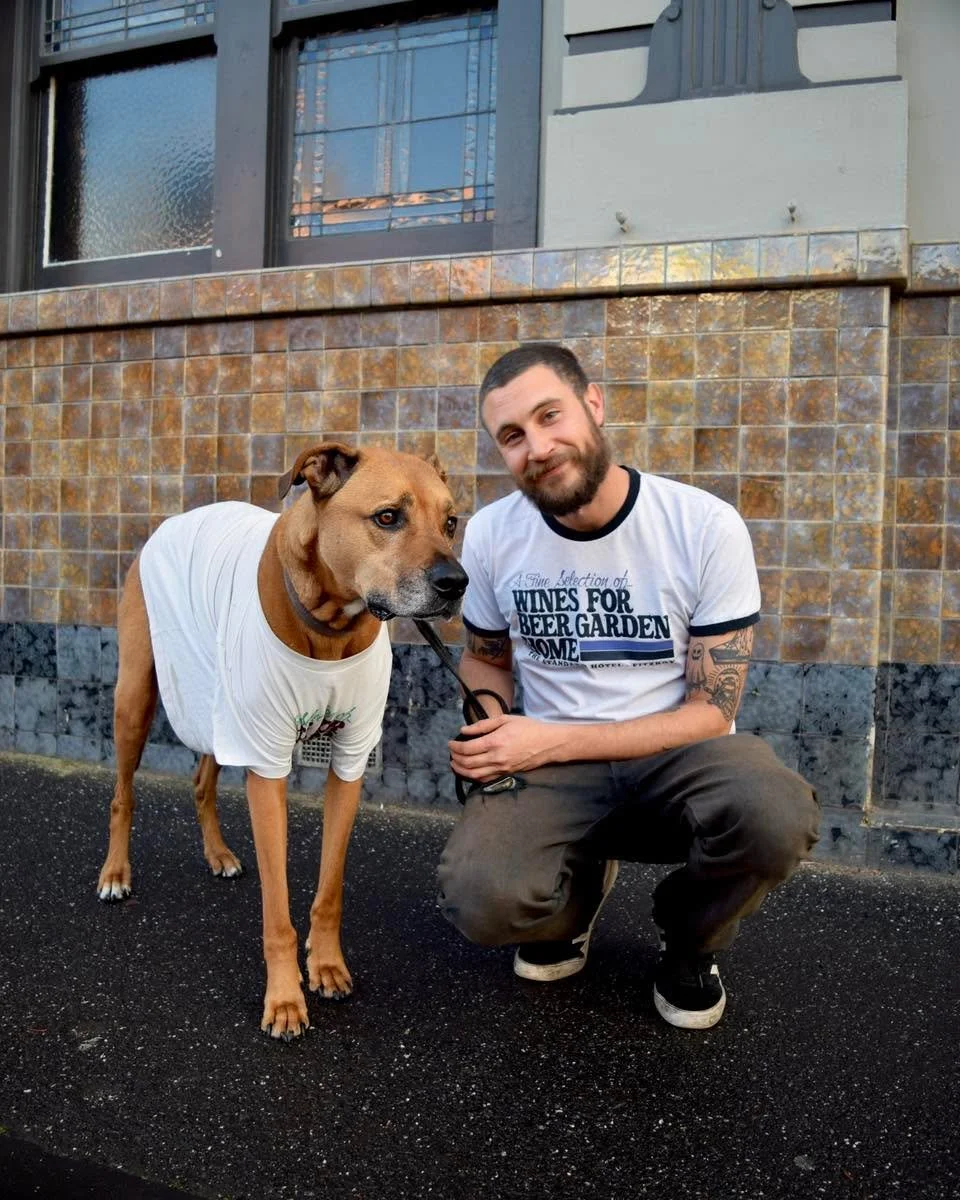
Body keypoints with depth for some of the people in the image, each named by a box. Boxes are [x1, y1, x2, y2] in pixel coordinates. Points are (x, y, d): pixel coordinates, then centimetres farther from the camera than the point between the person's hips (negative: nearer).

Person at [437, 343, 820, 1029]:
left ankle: (689, 942, 3)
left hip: (676, 756, -1)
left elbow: (710, 711, -10)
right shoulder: (491, 534, -3)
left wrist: (551, 741, -19)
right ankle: (578, 889, 11)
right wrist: (480, 729, -10)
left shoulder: (707, 527, -13)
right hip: (548, 764, 2)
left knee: (776, 816, -35)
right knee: (482, 901, -29)